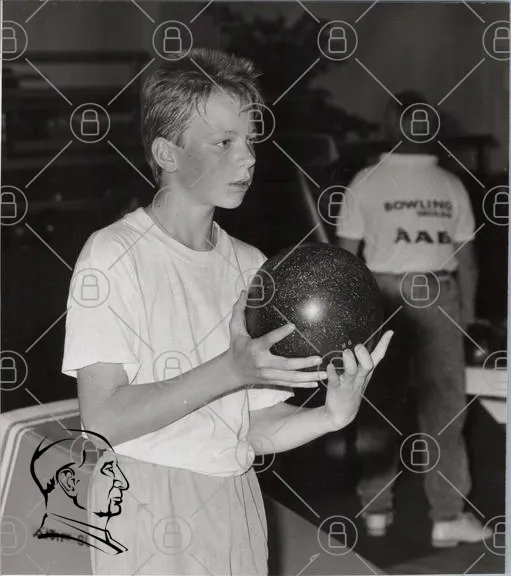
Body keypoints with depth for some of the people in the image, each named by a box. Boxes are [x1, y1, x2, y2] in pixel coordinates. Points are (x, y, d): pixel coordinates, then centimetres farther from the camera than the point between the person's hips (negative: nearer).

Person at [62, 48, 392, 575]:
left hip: (237, 503, 5)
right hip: (149, 509, -5)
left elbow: (258, 432, 7)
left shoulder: (249, 264, 8)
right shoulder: (113, 255, -9)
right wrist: (230, 370, -24)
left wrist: (333, 414, -12)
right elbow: (102, 419, -17)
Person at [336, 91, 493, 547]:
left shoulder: (367, 181, -2)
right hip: (437, 297, 0)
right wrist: (467, 307, 17)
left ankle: (376, 509, 15)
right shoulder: (451, 186, 2)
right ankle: (448, 515, 1)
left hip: (383, 294, 0)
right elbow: (466, 255, 5)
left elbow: (346, 252, -3)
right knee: (444, 406, 2)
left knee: (380, 405, 8)